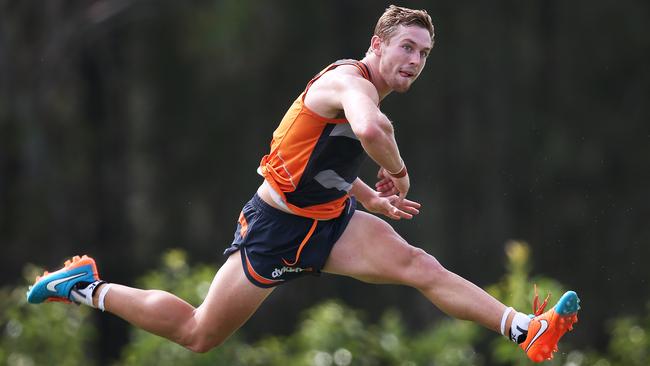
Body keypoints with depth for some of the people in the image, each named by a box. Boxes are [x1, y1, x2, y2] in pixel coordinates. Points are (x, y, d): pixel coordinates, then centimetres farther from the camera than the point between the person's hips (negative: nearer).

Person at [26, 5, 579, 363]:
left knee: (422, 268, -13)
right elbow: (370, 129, -46)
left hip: (329, 222, 8)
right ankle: (87, 287, 21)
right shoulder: (352, 81, -21)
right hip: (276, 227, -8)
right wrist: (398, 171, -27)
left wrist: (375, 201, 14)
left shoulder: (369, 95, 11)